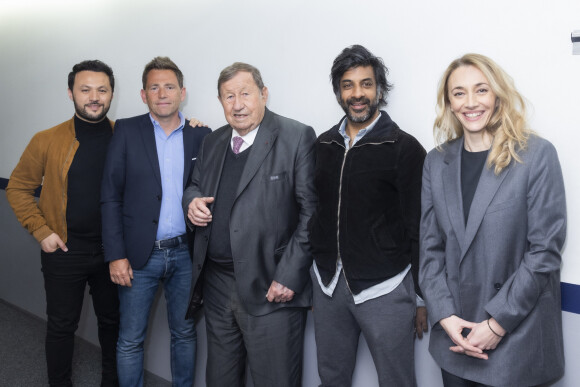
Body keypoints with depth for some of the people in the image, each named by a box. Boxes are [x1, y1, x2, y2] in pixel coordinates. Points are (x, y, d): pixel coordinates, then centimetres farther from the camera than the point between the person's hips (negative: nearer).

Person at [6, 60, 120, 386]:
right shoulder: (48, 141, -6)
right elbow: (18, 188, 2)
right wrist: (41, 231, -6)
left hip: (113, 248, 2)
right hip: (65, 250, -1)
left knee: (113, 321, 16)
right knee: (62, 325, 11)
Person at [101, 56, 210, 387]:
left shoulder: (201, 135, 3)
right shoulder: (127, 131, 0)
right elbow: (111, 196, -2)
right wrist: (115, 255, -7)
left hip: (185, 252, 1)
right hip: (139, 254, -1)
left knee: (185, 333, 15)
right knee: (131, 340, 8)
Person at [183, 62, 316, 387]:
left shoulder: (297, 138, -8)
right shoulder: (213, 142, 12)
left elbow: (312, 211, -12)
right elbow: (196, 186, 25)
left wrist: (289, 276, -16)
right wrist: (192, 201, 0)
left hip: (271, 288, -6)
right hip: (216, 285, 6)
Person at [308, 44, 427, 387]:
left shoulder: (404, 148, -7)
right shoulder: (324, 145, 8)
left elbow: (418, 228, -7)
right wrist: (314, 281, 13)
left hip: (383, 289, -4)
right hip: (327, 285, 5)